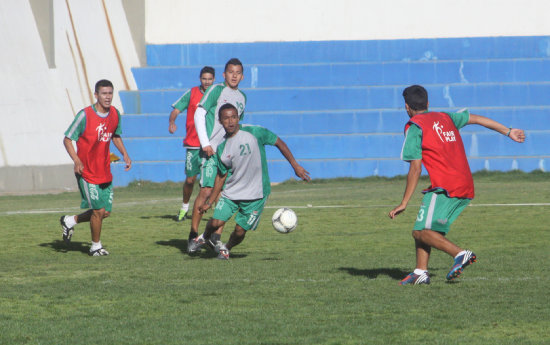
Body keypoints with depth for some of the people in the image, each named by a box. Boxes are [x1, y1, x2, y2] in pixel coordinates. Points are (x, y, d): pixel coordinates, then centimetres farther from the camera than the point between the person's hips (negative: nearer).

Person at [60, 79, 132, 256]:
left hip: (105, 172, 6)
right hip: (87, 172, -6)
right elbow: (67, 139, -10)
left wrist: (125, 154, 7)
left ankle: (70, 221, 30)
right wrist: (76, 160, -22)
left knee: (105, 212, 8)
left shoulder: (115, 114, 3)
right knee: (98, 210, -6)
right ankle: (96, 246, 15)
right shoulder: (85, 115, -15)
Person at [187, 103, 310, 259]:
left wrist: (295, 165, -3)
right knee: (216, 222, -11)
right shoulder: (222, 148, -1)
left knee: (240, 231, -4)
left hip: (256, 194, -2)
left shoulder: (253, 132, -12)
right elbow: (221, 175, 9)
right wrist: (209, 201, 10)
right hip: (231, 192, 3)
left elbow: (278, 143, -2)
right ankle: (205, 237, 25)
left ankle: (227, 248, 30)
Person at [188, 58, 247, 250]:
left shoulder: (242, 97, 16)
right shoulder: (217, 90, -3)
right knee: (206, 191, -11)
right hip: (211, 150, -6)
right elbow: (199, 114, -7)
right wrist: (205, 143, -13)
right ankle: (193, 234, -3)